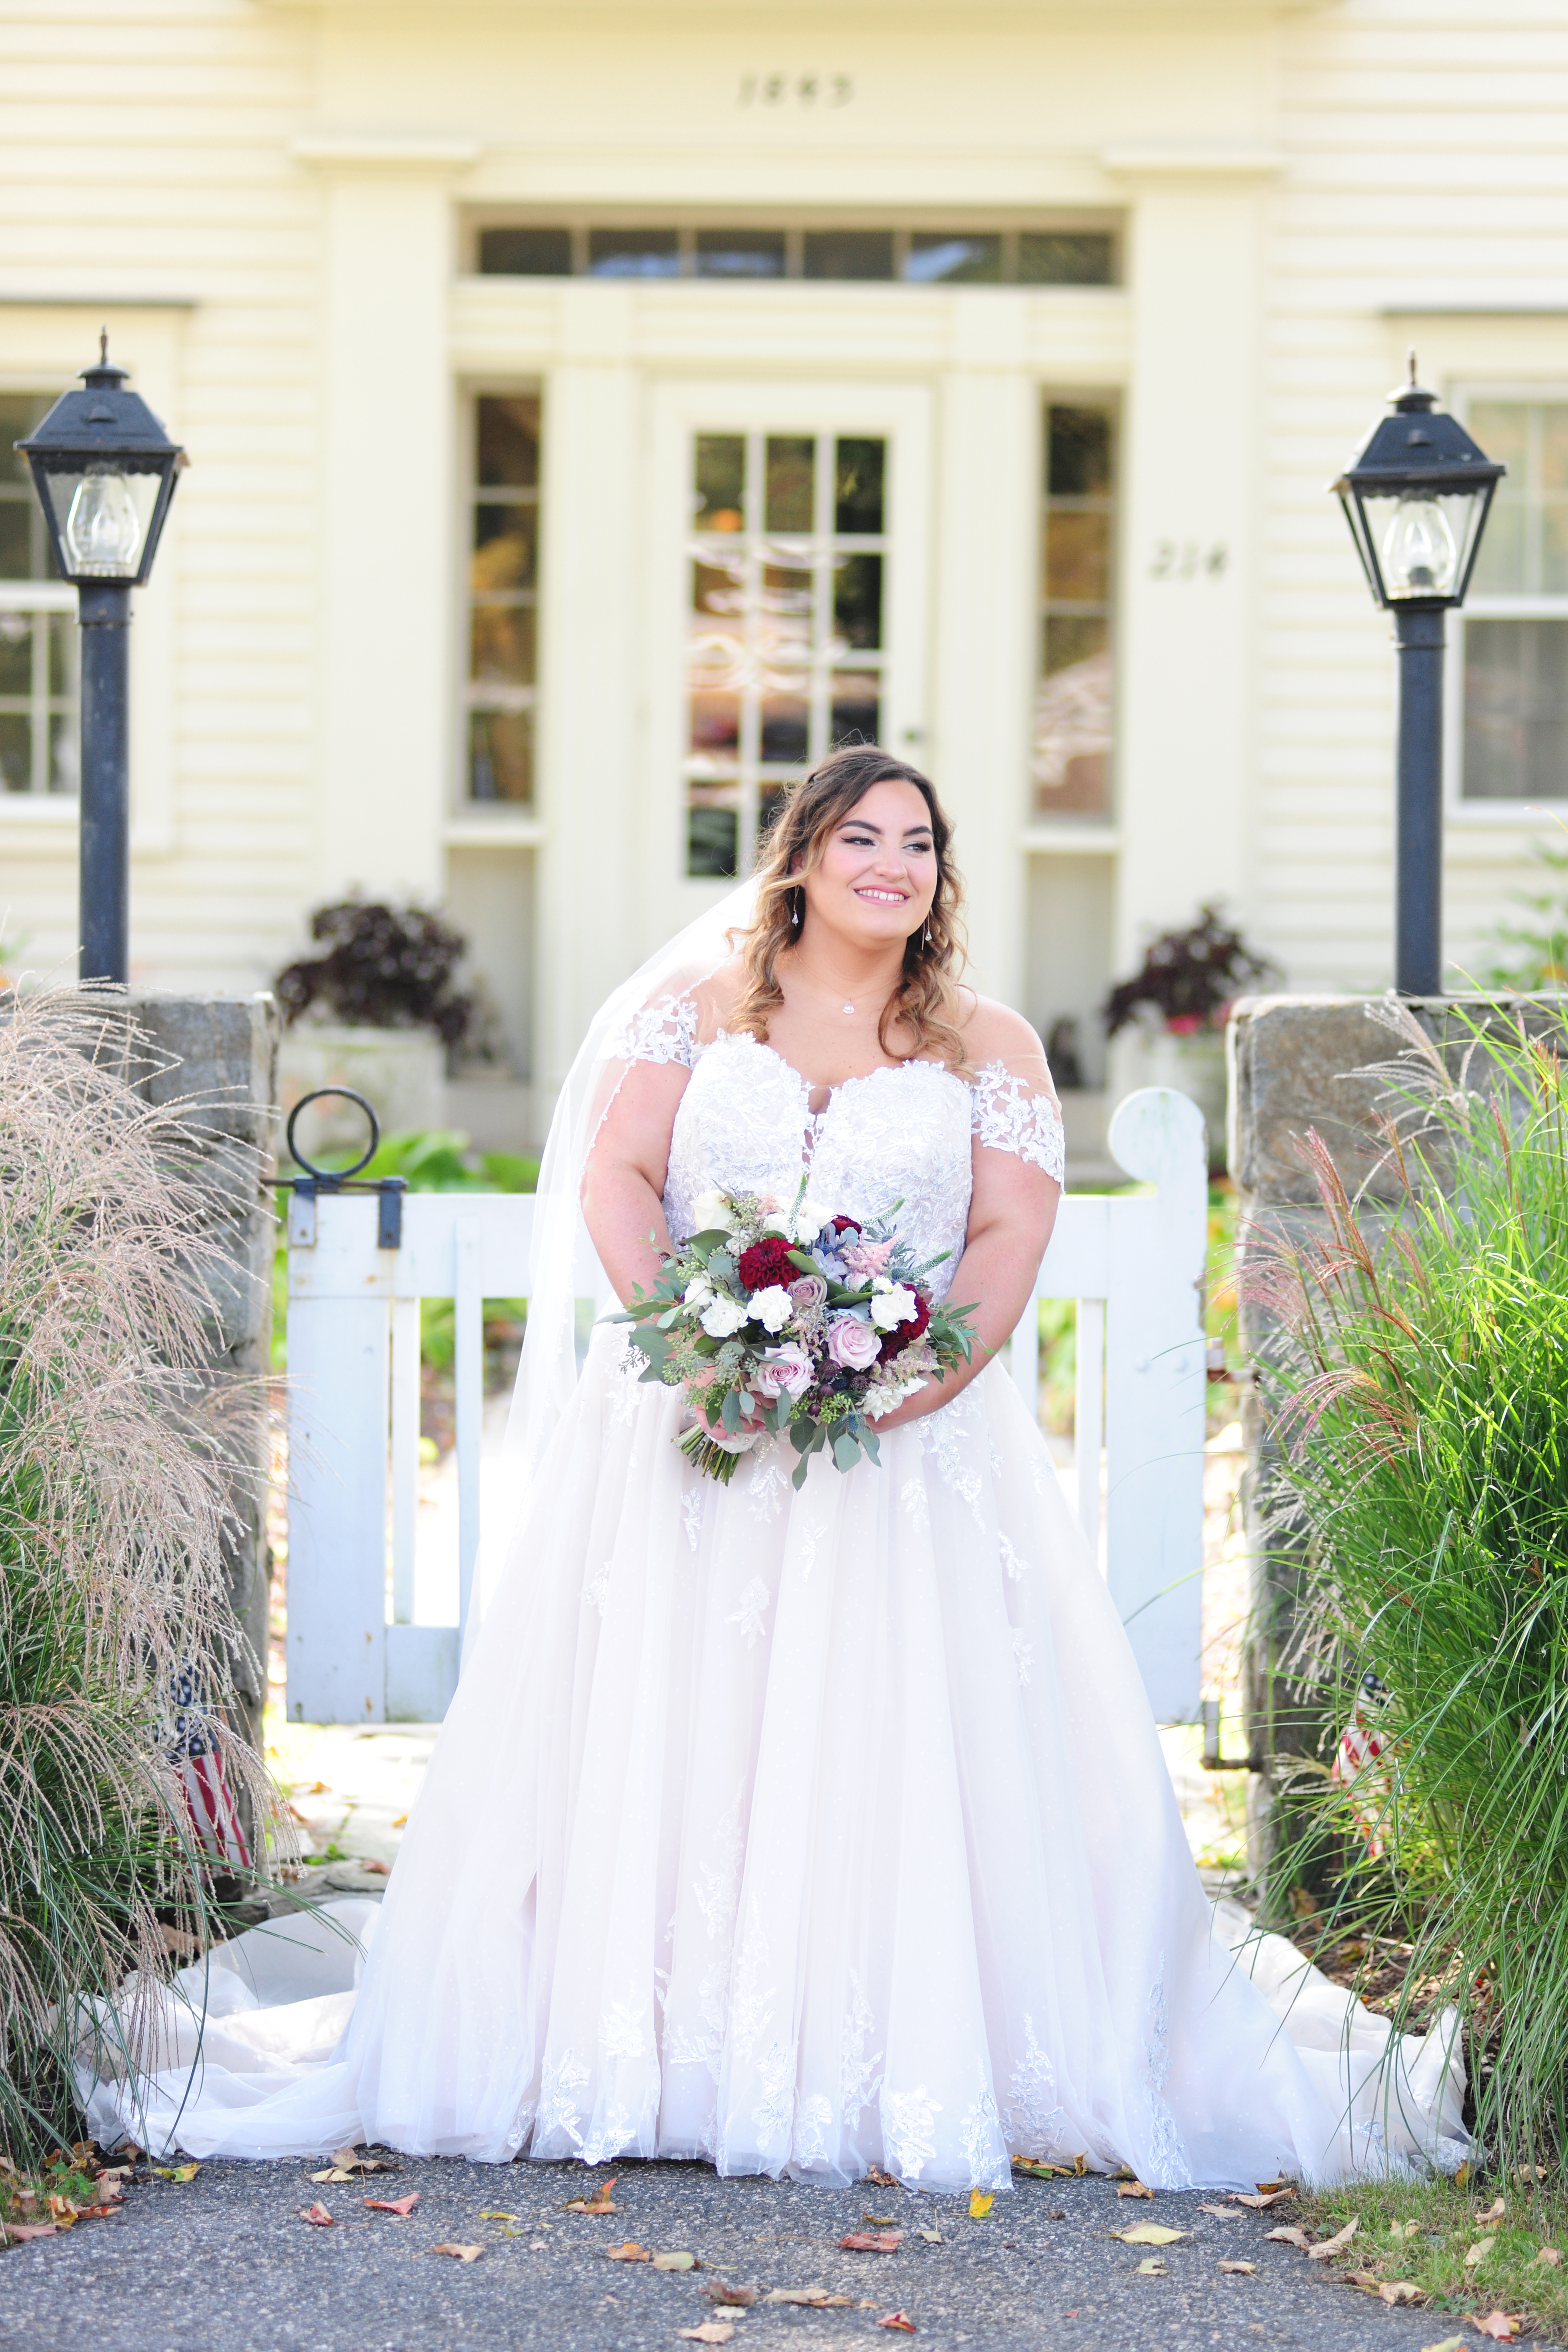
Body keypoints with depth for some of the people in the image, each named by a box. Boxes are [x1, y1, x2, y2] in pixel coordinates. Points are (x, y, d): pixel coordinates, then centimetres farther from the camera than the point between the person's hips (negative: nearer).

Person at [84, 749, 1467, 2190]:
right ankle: (636, 2058, -2)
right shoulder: (699, 1007, 11)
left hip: (913, 1438, 0)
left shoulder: (992, 1049, 11)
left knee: (895, 1739, -9)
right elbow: (614, 1173, 2)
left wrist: (912, 1380, -16)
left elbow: (1013, 1235, 0)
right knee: (656, 1736, -6)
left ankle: (905, 2071, -5)